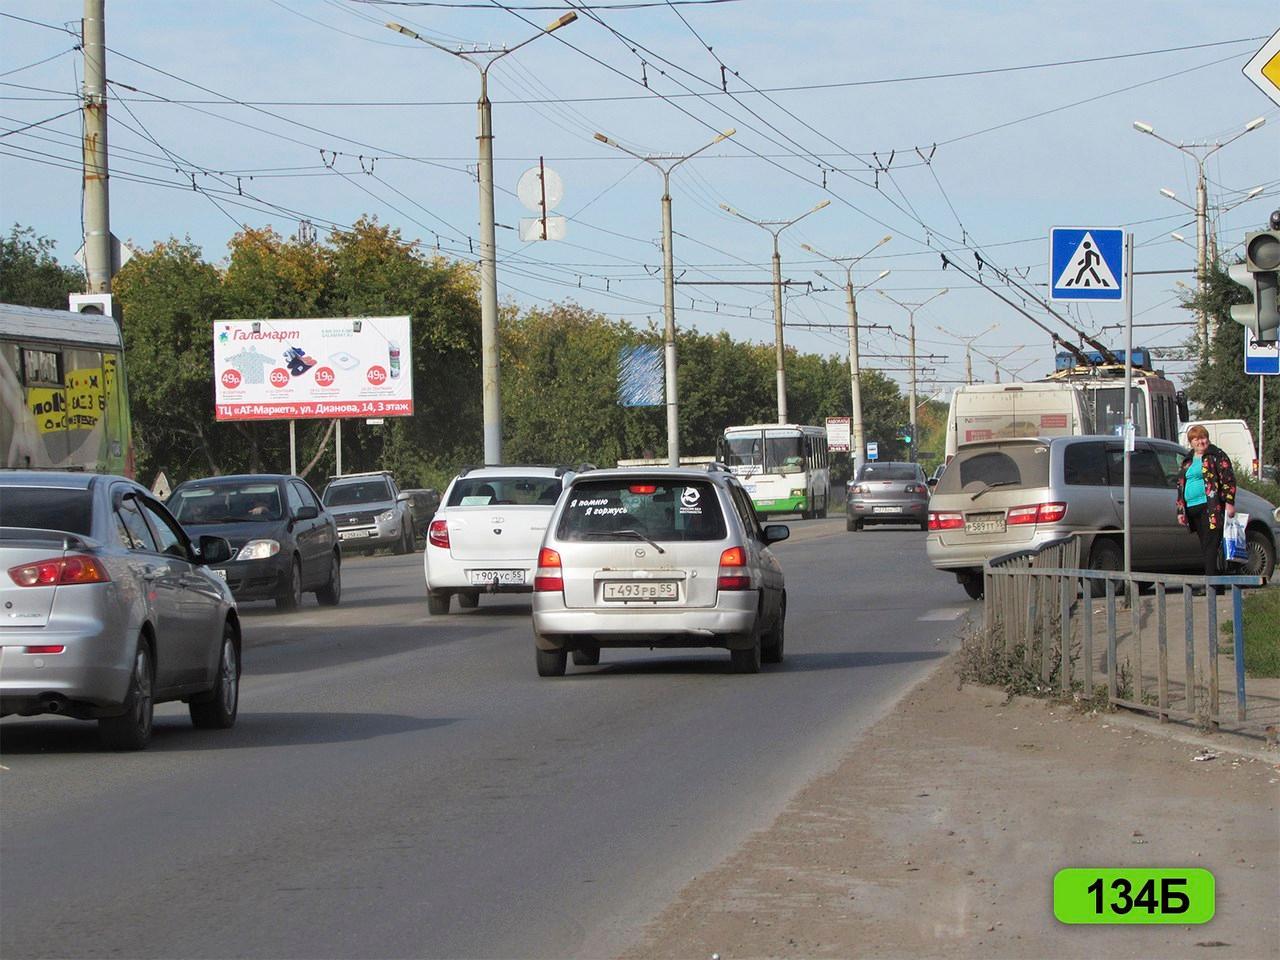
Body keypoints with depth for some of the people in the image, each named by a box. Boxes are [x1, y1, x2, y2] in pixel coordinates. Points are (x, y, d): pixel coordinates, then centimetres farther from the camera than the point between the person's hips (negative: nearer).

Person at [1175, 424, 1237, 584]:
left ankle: (1210, 578, -17)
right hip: (1192, 509, 7)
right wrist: (1180, 510, 18)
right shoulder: (1187, 461, 21)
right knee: (1204, 546, 7)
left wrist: (1229, 502, -13)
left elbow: (1228, 480, -4)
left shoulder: (1216, 456, 1)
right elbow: (1181, 485, 24)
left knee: (1210, 545, -13)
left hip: (1210, 507, -7)